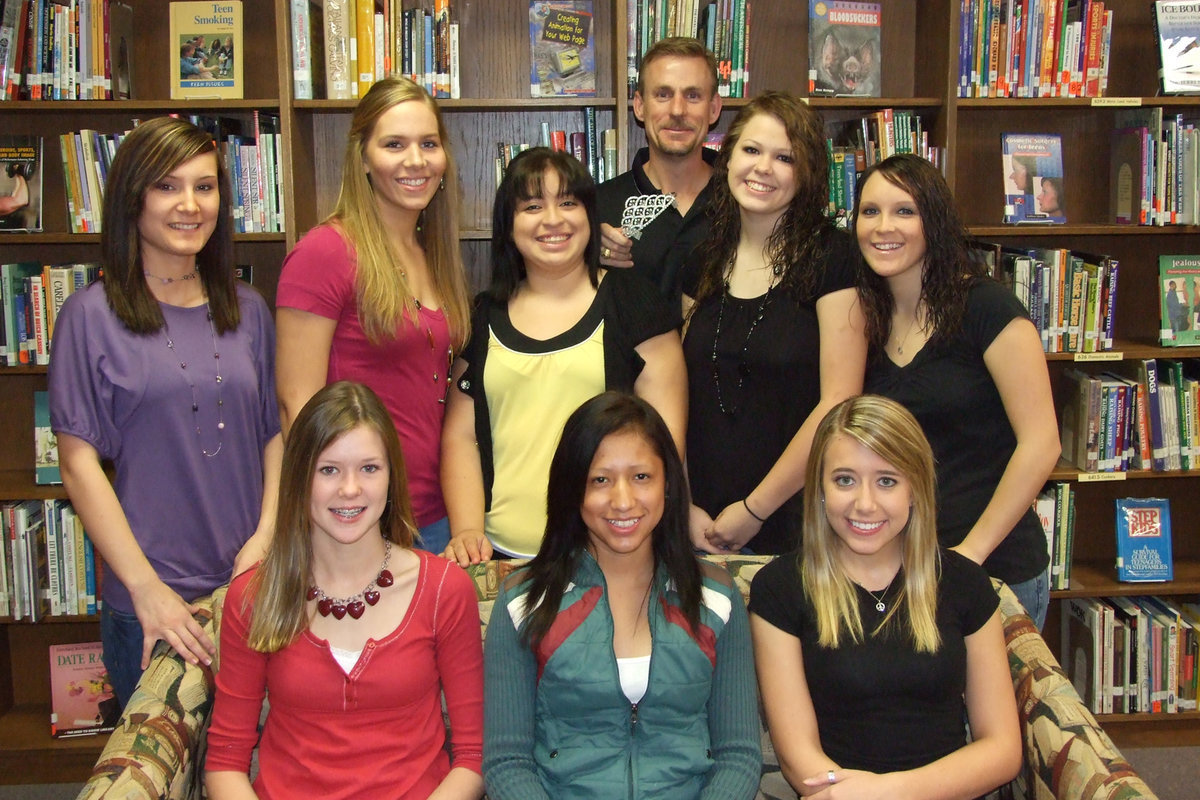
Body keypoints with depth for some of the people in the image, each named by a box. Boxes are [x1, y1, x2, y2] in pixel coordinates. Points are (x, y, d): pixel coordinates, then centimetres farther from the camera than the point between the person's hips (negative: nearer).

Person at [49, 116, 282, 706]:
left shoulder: (247, 310, 9)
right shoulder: (92, 315, -4)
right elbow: (80, 466, -7)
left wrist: (266, 537, -3)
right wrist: (146, 587, -13)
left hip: (253, 588, 4)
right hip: (151, 600, -3)